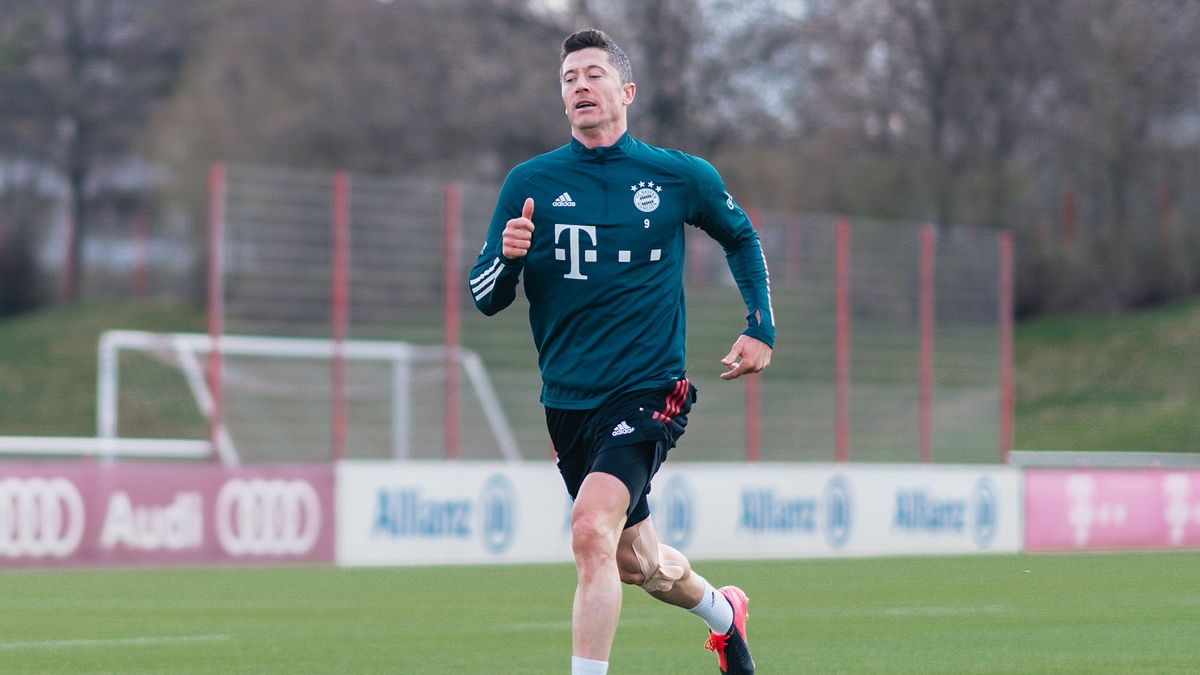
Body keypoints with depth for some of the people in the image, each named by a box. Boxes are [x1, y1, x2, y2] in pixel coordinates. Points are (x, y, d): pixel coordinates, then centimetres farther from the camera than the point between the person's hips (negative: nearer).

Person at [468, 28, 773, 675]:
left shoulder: (680, 176, -2)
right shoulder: (530, 183, 0)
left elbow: (741, 238, 18)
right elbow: (485, 298, 1)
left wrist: (761, 329, 10)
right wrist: (506, 258, -21)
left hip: (648, 390, -3)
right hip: (568, 400, 3)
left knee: (591, 528, -27)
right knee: (637, 562, 17)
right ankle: (722, 612, 49)